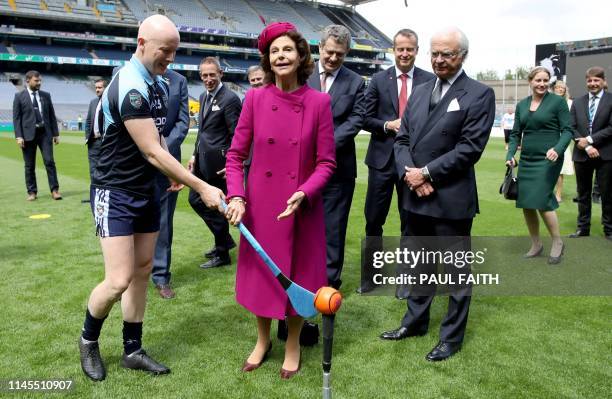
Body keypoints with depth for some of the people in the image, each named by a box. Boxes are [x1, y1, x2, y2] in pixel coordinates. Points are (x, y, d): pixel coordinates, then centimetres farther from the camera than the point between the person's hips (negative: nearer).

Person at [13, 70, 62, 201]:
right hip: (29, 134, -2)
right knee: (29, 165, 4)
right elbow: (16, 118, -1)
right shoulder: (19, 96, 2)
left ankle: (54, 190, 0)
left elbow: (52, 115, 12)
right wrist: (19, 136, -10)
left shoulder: (46, 95, 10)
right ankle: (32, 192, 12)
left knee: (49, 161, -5)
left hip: (45, 133, 2)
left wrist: (56, 133, 8)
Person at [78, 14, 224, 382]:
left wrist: (175, 172, 1)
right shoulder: (129, 88, -22)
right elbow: (152, 152, -25)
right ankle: (88, 340, 20)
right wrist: (202, 188, -24)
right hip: (115, 194, -8)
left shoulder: (160, 84, 6)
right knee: (119, 280, -10)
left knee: (142, 272, 11)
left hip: (147, 192, 8)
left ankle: (133, 350, 25)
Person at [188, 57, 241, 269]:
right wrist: (195, 155, 14)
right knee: (195, 200, 17)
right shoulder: (204, 97, 13)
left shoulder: (230, 99, -14)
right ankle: (225, 239, 32)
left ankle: (222, 255, 18)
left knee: (216, 206, 1)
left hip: (218, 163, -9)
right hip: (202, 161, 9)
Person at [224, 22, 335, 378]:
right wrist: (236, 196, -13)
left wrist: (304, 193, -21)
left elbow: (326, 162, -5)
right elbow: (236, 155, 0)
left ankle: (293, 345, 36)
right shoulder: (255, 98, -3)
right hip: (260, 205, 2)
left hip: (302, 208, -1)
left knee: (297, 276, 11)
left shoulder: (319, 101, -7)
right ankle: (263, 340, 39)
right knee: (261, 273, 14)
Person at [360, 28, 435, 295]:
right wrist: (388, 125, -13)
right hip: (382, 159, 1)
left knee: (410, 221, 9)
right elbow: (366, 119, 3)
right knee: (374, 219, 7)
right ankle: (370, 274, 24)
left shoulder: (429, 81, 2)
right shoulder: (379, 80, 5)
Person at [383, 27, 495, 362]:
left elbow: (470, 147, -15)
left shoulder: (479, 94, -6)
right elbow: (402, 139, 10)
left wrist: (427, 173, -15)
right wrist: (408, 172, -8)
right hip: (416, 196, 6)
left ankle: (452, 336, 24)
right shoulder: (420, 92, 13)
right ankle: (415, 321, 37)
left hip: (451, 199, -6)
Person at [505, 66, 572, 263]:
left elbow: (567, 130, -5)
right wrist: (510, 155, -3)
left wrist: (558, 149, -22)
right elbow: (515, 134, 12)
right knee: (526, 204, 6)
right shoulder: (521, 105, 10)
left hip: (548, 160, -5)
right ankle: (536, 244, 24)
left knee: (541, 201, -12)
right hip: (526, 160, 5)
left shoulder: (558, 101, -3)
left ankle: (557, 242, 10)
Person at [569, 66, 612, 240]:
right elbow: (572, 128, 2)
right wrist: (586, 147, -10)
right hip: (582, 154, 3)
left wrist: (590, 139, -14)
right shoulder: (577, 103, 9)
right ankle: (583, 227, 20)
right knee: (583, 193, 11)